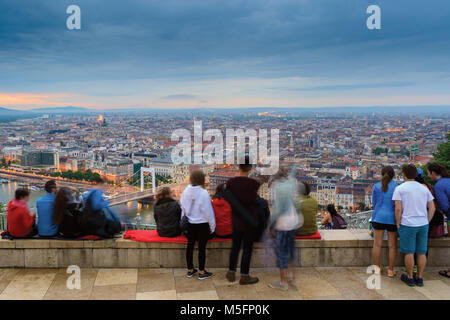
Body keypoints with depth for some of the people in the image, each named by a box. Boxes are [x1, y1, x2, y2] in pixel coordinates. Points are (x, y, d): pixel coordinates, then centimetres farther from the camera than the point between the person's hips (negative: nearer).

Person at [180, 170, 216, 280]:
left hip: (190, 224, 6)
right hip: (202, 224, -5)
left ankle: (190, 270, 27)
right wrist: (212, 226, -3)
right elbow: (208, 211, -15)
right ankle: (201, 272, 14)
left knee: (190, 246, 15)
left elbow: (183, 208, 7)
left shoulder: (186, 191, -3)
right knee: (202, 247, 5)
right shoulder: (203, 193, -20)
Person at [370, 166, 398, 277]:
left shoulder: (376, 186, -1)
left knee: (377, 244, 9)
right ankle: (390, 270, 13)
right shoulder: (397, 187, -7)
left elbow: (374, 202, 7)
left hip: (378, 217, 2)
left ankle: (377, 268, 17)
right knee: (392, 245, 8)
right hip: (392, 218, -1)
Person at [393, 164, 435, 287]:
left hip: (407, 225, -4)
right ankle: (419, 278, 18)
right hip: (423, 224, 4)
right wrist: (426, 222, 13)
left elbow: (398, 209, -12)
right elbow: (432, 208, 7)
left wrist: (398, 224, -2)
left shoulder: (400, 188, -6)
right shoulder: (424, 188, 8)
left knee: (409, 252, 4)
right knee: (421, 252, 10)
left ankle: (409, 278, 13)